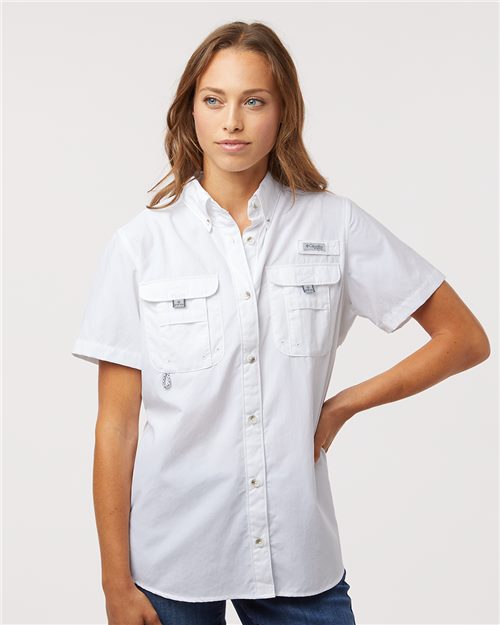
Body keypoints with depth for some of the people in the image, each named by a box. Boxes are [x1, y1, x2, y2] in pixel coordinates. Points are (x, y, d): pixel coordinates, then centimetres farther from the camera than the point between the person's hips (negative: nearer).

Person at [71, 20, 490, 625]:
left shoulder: (335, 224, -2)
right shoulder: (141, 242, -4)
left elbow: (465, 337, 3)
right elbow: (116, 423, -4)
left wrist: (342, 405, -3)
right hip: (171, 559, 0)